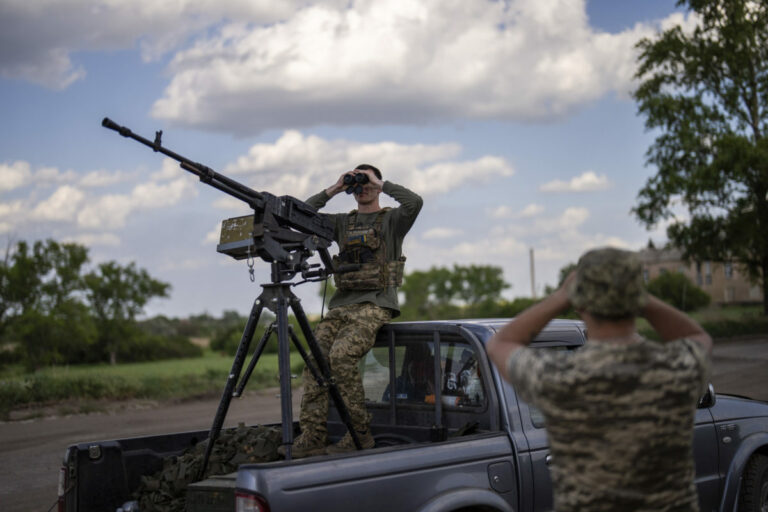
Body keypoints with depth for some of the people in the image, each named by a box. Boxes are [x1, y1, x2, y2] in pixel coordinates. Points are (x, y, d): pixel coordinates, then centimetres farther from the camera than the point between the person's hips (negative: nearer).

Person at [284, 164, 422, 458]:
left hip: (376, 304, -5)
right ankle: (312, 436, -18)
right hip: (342, 304, 6)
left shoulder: (392, 220, 8)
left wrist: (380, 184, -4)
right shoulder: (343, 222, 22)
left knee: (342, 354, -28)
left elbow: (414, 203, -13)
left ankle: (359, 434, -20)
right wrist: (333, 190, 9)